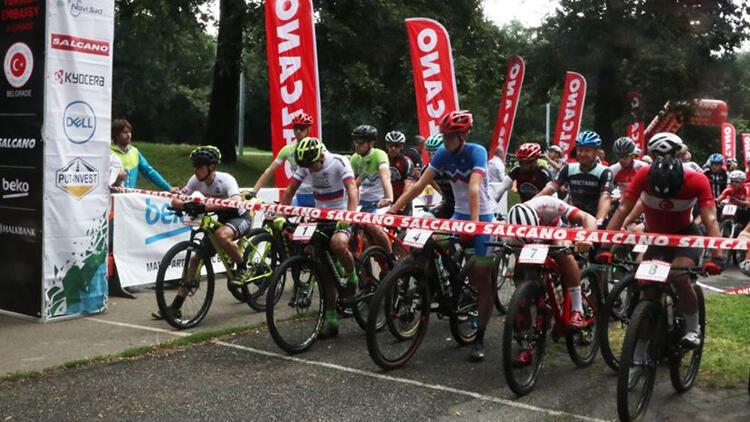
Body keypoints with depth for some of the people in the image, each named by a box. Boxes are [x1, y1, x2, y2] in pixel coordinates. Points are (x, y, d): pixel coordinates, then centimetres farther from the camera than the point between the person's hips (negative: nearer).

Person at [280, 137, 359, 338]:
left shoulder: (339, 162, -18)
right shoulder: (305, 166, -4)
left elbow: (352, 190, -29)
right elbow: (289, 191, -4)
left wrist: (350, 215, -44)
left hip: (341, 217, -5)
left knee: (337, 244, -37)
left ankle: (352, 278, -8)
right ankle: (331, 319, 10)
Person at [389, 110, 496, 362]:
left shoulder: (477, 152, -20)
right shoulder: (443, 154, -6)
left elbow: (474, 188, -34)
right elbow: (420, 185, -9)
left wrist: (474, 222, -45)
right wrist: (392, 210, -16)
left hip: (483, 216, -5)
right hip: (459, 214, 5)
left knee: (482, 277, -5)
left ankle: (479, 339, -1)